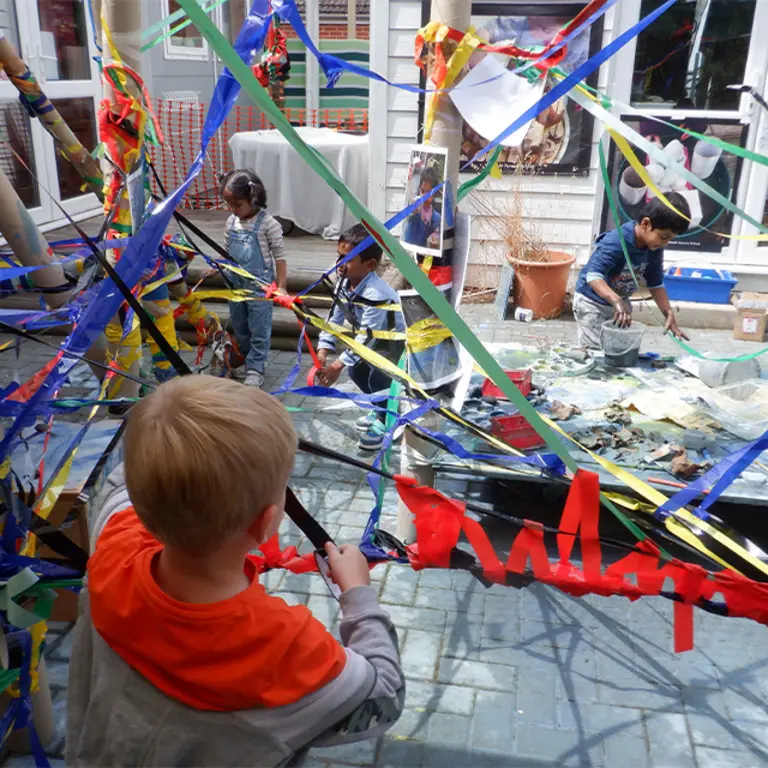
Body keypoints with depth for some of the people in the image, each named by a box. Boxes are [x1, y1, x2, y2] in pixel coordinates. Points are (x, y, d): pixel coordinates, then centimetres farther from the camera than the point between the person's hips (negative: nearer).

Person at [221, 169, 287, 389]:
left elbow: (279, 256, -10)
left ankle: (255, 369, 10)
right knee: (239, 327, 17)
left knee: (259, 329, 1)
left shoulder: (268, 224, -14)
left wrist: (281, 286, -11)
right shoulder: (232, 222, 4)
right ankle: (246, 362, 33)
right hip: (236, 283, 7)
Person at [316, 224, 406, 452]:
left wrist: (337, 365, -34)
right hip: (373, 339, 9)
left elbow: (366, 338, -36)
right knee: (356, 371, 11)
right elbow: (334, 319, -7)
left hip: (394, 341, -9)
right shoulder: (343, 283, -11)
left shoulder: (376, 295, -39)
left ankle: (386, 422, 0)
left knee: (377, 375, -24)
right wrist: (322, 353, -18)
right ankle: (381, 410, 34)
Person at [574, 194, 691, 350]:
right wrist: (617, 301, -53)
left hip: (620, 302, 7)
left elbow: (656, 284, 2)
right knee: (595, 352, -8)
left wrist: (669, 315, -7)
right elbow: (593, 276, -40)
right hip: (591, 301, -7)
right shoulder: (617, 241, -31)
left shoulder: (655, 249, -9)